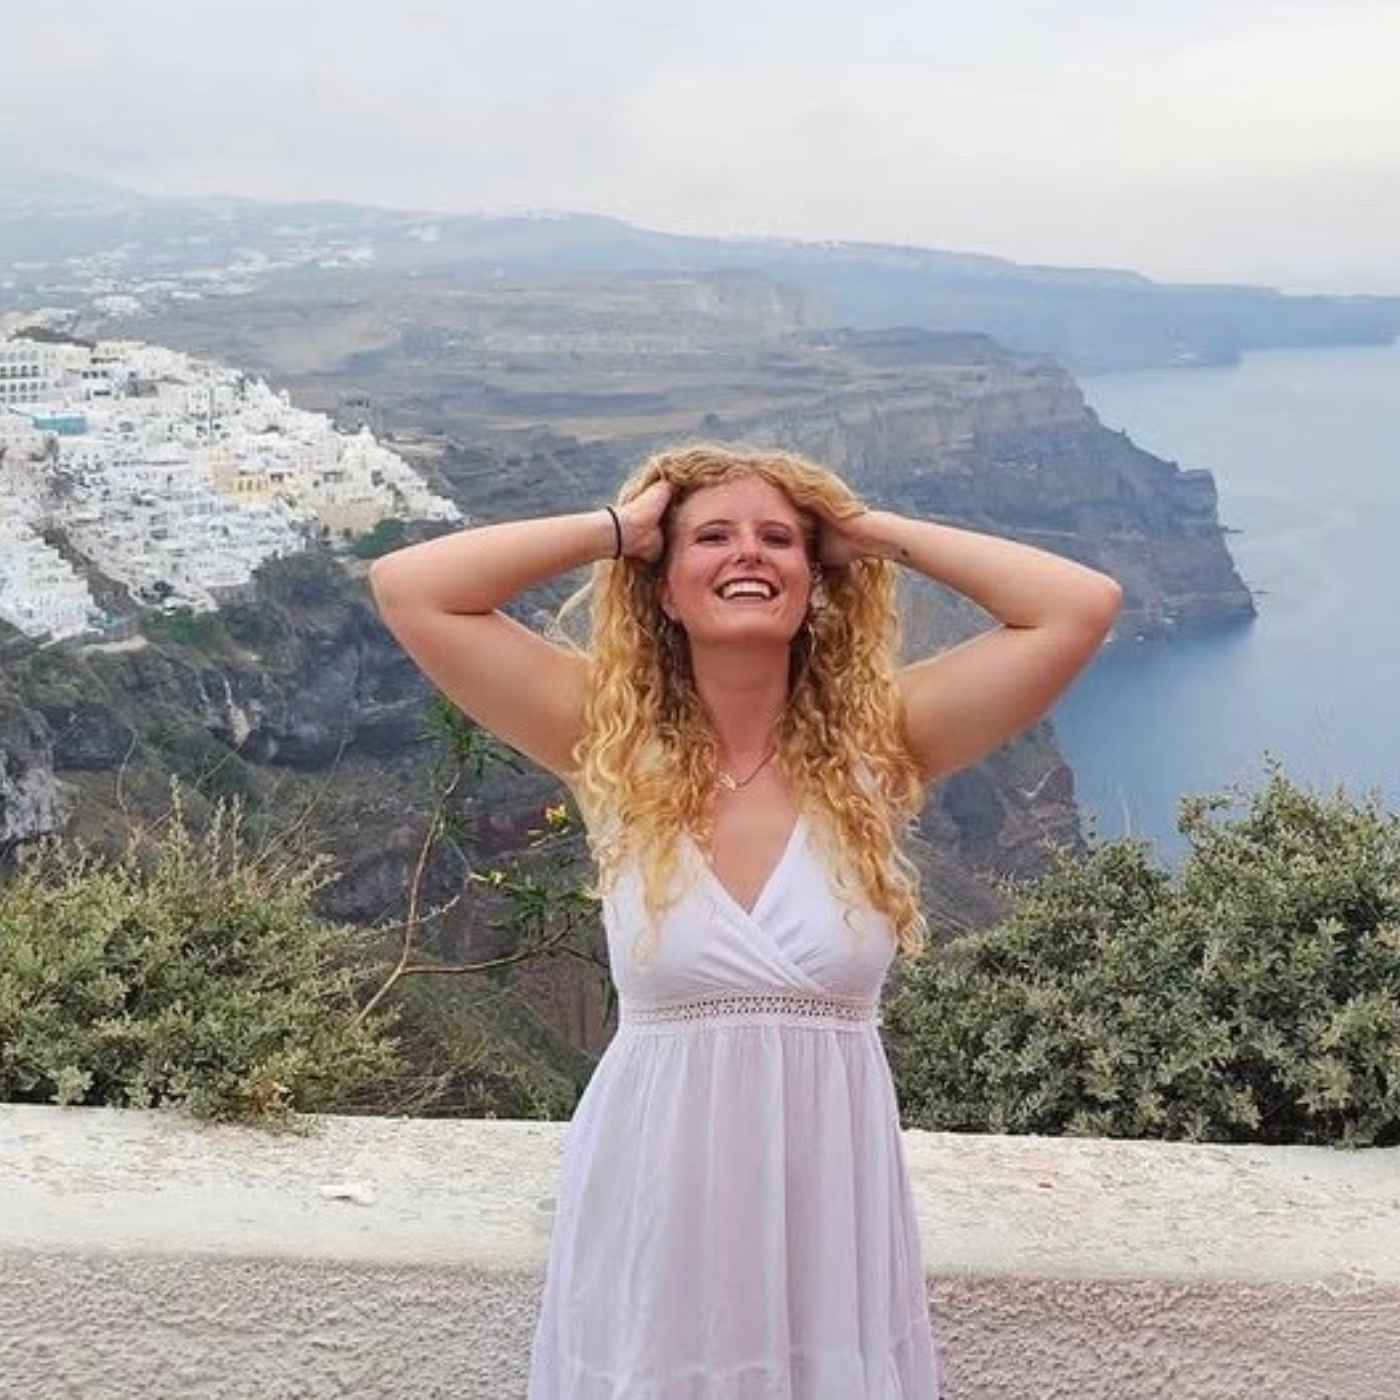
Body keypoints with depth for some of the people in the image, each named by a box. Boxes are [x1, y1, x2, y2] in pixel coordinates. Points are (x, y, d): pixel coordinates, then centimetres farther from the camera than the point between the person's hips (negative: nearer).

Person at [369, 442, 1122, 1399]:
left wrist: (875, 531, -5)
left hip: (833, 1194, 1)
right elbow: (408, 590, -11)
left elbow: (1084, 607, -12)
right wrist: (616, 528, -5)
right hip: (653, 1202, 0)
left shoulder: (877, 741, -3)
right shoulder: (612, 742, -4)